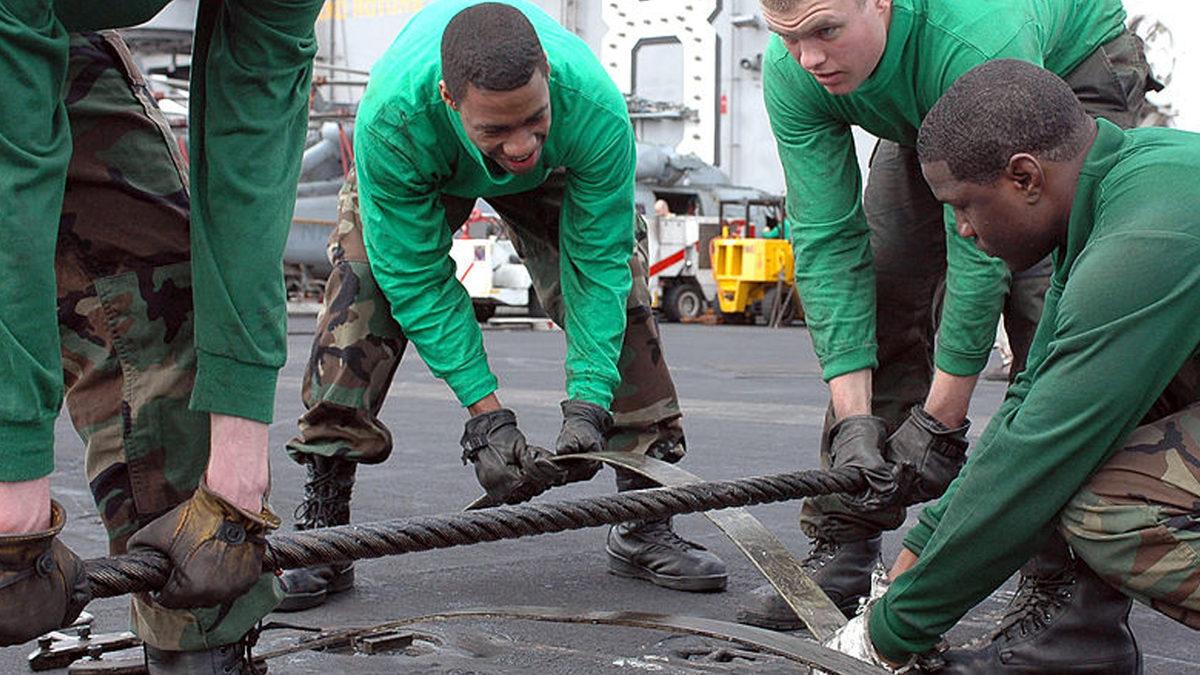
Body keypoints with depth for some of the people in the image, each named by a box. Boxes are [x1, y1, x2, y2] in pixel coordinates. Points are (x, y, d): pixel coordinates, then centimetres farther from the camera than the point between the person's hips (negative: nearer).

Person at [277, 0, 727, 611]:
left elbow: (599, 266, -32)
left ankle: (644, 524, -2)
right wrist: (484, 415, -38)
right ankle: (321, 526, -13)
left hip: (555, 174, 1)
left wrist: (587, 405, -40)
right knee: (361, 292, -21)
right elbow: (417, 276, -34)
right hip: (419, 171, -1)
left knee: (615, 288, -14)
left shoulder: (596, 108, -42)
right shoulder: (391, 117, -44)